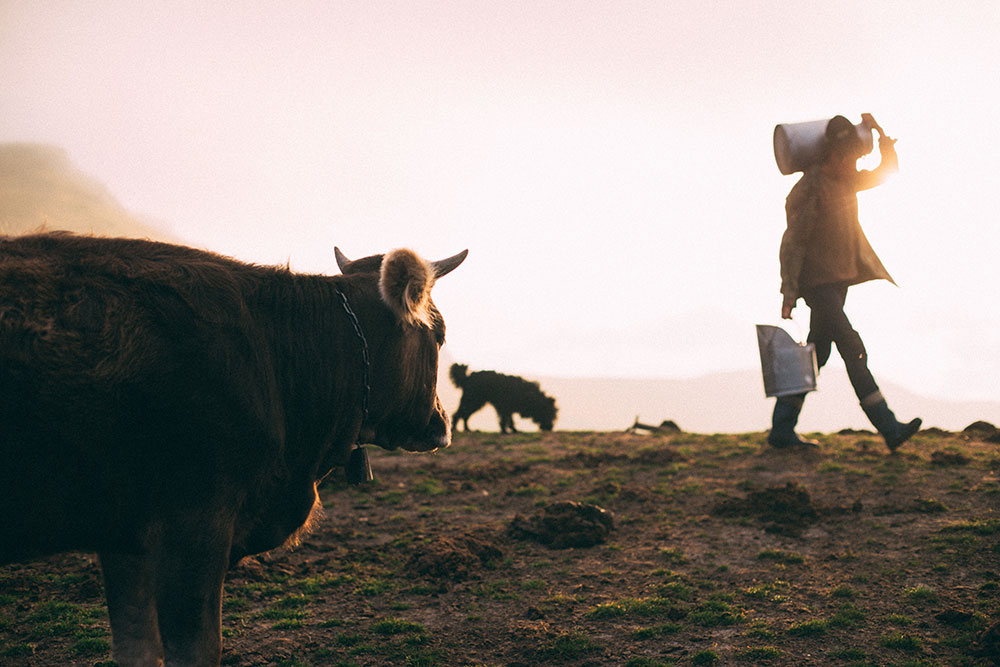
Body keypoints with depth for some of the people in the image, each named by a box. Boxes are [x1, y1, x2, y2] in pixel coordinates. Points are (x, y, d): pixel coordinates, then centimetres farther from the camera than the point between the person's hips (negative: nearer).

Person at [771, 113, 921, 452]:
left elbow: (887, 170, 23)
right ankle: (888, 428, -16)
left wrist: (881, 134, 7)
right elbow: (792, 242, -15)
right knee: (853, 349, -14)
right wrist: (789, 292, -17)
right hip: (818, 282, -9)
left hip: (841, 279, 9)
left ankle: (781, 429, 13)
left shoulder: (846, 182, 11)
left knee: (816, 355, 9)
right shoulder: (807, 189, -14)